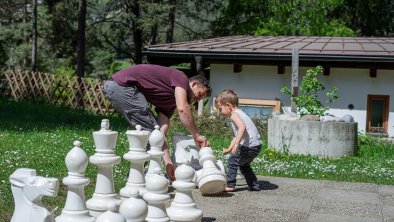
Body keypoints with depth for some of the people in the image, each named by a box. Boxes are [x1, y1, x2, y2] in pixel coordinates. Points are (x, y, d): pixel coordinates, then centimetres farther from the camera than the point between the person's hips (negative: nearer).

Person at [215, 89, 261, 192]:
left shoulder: (234, 115, -9)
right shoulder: (239, 113, 23)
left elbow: (242, 127, -30)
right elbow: (237, 136, 29)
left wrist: (236, 144, -35)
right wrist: (229, 149, 29)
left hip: (250, 145, -10)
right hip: (256, 145, 10)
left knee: (232, 161, -3)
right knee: (244, 165, 26)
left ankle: (230, 185, -1)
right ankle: (254, 185, 28)